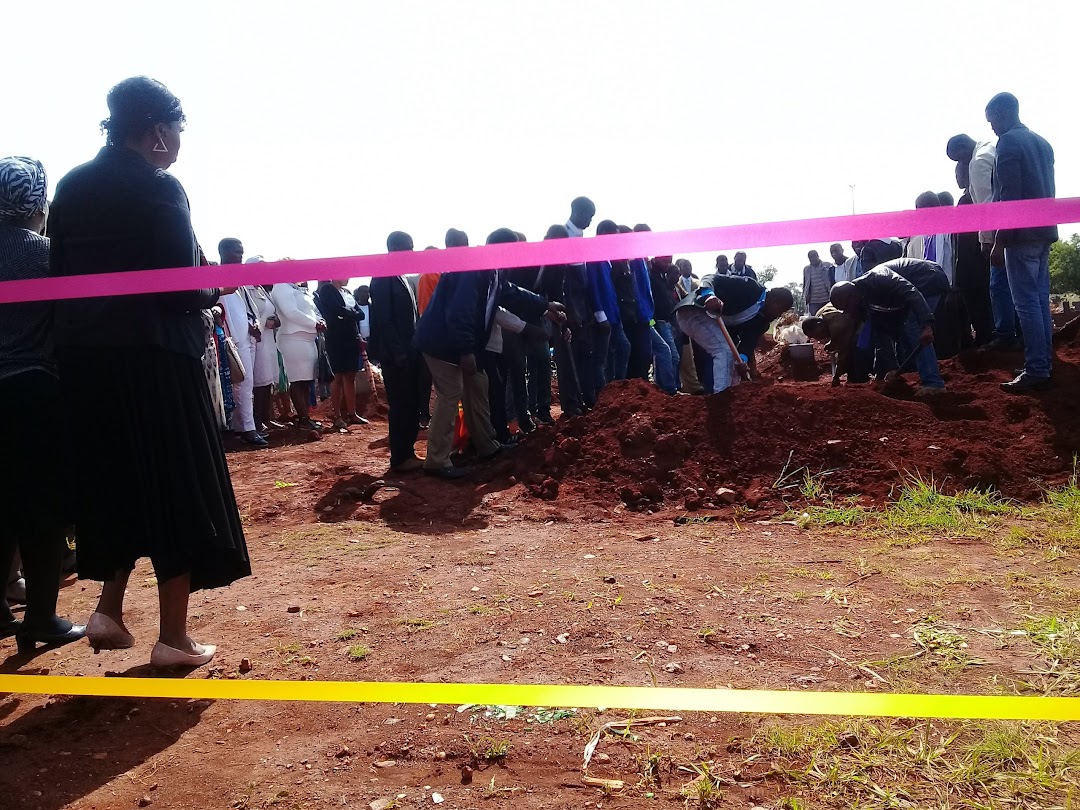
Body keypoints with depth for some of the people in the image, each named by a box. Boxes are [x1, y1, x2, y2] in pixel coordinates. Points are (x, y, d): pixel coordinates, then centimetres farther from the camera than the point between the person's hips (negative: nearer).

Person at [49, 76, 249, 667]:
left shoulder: (71, 186, 11)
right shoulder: (159, 188, -10)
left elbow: (59, 273, 11)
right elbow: (181, 287, -15)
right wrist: (217, 288, 4)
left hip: (84, 355, 7)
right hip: (151, 355, -7)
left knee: (115, 484, 20)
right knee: (173, 488, 3)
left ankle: (108, 610, 19)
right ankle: (173, 638, 9)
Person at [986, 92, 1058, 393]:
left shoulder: (1008, 142, -8)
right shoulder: (1042, 142, 19)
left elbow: (1009, 195, -16)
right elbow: (1048, 190, 20)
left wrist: (999, 240, -16)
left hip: (1022, 233, -9)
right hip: (1044, 232, 9)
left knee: (1027, 303, -10)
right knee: (1040, 300, 9)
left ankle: (1036, 371, -11)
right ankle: (1044, 365, 12)